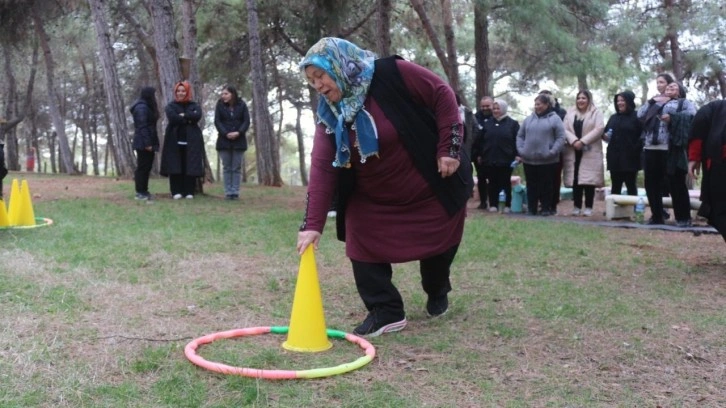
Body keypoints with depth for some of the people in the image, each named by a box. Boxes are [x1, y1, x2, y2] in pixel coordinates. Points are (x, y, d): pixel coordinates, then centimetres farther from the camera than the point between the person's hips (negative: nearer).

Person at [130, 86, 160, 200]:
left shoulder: (146, 106, 19)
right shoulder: (142, 107, -13)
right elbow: (142, 127, -20)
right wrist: (147, 143, -23)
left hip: (146, 143, 10)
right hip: (144, 144, -10)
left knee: (146, 167, 11)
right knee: (143, 167, -7)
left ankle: (143, 191, 16)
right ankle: (140, 192, -4)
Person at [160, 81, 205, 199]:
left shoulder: (194, 106, 12)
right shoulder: (171, 106, 8)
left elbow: (197, 116, -11)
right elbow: (172, 117, -13)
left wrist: (183, 115, -9)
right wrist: (188, 119, -9)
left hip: (191, 141, 1)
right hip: (175, 140, -1)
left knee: (190, 166, -2)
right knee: (175, 166, -3)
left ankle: (189, 191, 2)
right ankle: (176, 192, 1)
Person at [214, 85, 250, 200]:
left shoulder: (241, 105, 1)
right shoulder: (220, 105, 1)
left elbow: (246, 121, -3)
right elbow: (217, 121, -3)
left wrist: (238, 133, -17)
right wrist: (226, 133, -16)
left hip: (239, 141, 0)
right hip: (224, 140, 0)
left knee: (237, 168, 1)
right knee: (227, 167, 1)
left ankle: (235, 192, 3)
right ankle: (228, 192, 3)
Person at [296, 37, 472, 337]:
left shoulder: (392, 74, -22)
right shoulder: (329, 116, -9)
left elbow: (443, 96, -17)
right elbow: (322, 169, -15)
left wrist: (449, 148, -21)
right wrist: (312, 223, -23)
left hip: (432, 189, -3)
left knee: (438, 244, 10)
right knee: (362, 244, -11)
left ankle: (437, 293, 41)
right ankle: (385, 311, 1)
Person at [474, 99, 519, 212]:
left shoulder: (512, 123, 1)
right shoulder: (487, 123, 10)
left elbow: (517, 141, -4)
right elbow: (481, 140, 11)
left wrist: (517, 155, -10)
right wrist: (480, 155, 7)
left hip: (506, 159, -3)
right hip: (490, 159, 3)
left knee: (506, 183, 7)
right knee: (493, 183, 6)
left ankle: (507, 205, 14)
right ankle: (493, 205, 12)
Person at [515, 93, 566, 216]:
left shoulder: (555, 119, -1)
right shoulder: (529, 119, 12)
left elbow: (561, 138, -6)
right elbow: (520, 136, 15)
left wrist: (552, 152, -14)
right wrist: (520, 150, 1)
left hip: (547, 161, -4)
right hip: (529, 160, 4)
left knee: (546, 186, 3)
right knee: (531, 186, 8)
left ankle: (546, 208, 13)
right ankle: (531, 209, 16)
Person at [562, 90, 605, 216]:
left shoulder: (596, 112, 3)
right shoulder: (570, 112, 13)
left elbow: (599, 129, -10)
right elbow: (565, 129, 4)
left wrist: (583, 141, -16)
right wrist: (574, 141, -14)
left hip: (590, 152, -3)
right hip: (573, 151, 3)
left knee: (589, 180, -5)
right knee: (575, 179, 2)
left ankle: (588, 207, 0)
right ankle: (577, 206, 9)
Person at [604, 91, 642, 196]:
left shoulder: (636, 117, -3)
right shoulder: (613, 117, 16)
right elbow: (605, 133, 20)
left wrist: (636, 150, -17)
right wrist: (605, 136, -3)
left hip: (630, 158, -5)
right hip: (615, 157, 5)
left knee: (631, 186, 1)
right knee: (615, 186, 7)